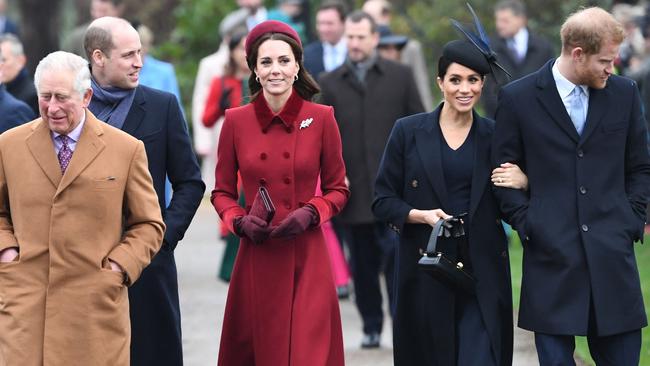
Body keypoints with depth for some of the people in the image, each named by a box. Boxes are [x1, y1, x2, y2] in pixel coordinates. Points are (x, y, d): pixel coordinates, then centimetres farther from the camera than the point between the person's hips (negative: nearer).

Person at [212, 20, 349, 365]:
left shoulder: (321, 118, -1)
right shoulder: (236, 121, 1)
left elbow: (337, 189, 7)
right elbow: (222, 192, 10)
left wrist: (310, 213, -11)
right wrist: (240, 221, -9)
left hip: (307, 259, -1)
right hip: (255, 259, 1)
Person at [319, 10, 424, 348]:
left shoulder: (399, 76, 7)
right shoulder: (330, 83, 9)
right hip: (352, 190, 2)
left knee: (396, 256, -9)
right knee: (363, 265, 7)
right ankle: (371, 327, 18)